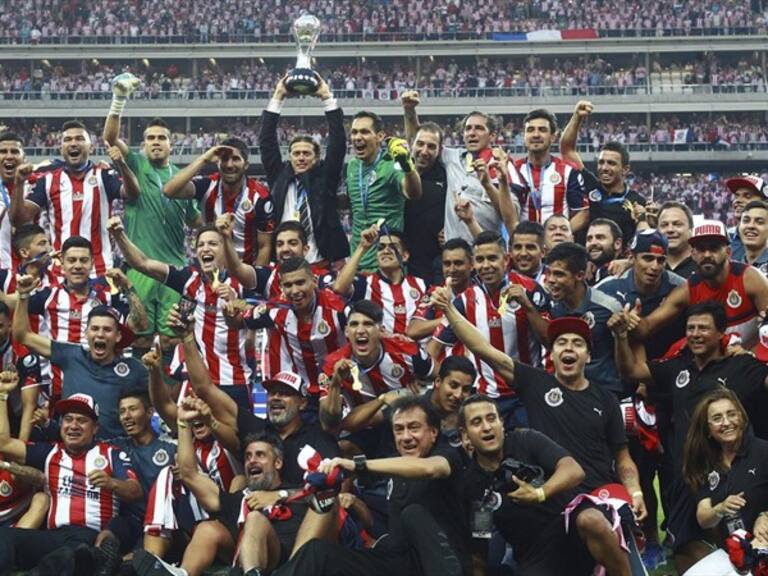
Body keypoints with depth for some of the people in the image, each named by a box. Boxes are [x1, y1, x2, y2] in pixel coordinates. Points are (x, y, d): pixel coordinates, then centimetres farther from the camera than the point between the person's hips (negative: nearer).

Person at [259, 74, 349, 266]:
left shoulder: (324, 177, 9)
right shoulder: (279, 177, 13)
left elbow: (338, 141, 3)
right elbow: (266, 141, 9)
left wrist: (327, 97, 1)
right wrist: (278, 98, 5)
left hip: (321, 264, -1)